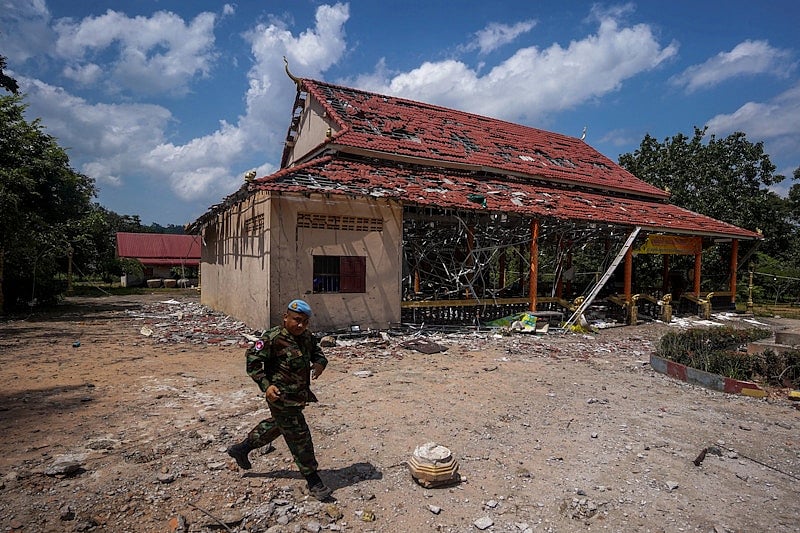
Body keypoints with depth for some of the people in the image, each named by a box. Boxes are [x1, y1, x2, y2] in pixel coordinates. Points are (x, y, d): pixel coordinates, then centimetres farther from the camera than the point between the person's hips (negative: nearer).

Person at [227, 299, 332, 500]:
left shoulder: (307, 337, 3)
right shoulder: (272, 338, -20)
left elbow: (317, 352, 16)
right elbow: (252, 361, -17)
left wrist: (320, 363, -8)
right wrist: (266, 385, -25)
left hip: (300, 394, 9)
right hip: (282, 397, -9)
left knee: (277, 425, 28)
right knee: (299, 437, -1)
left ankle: (241, 449, 48)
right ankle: (313, 481, 13)